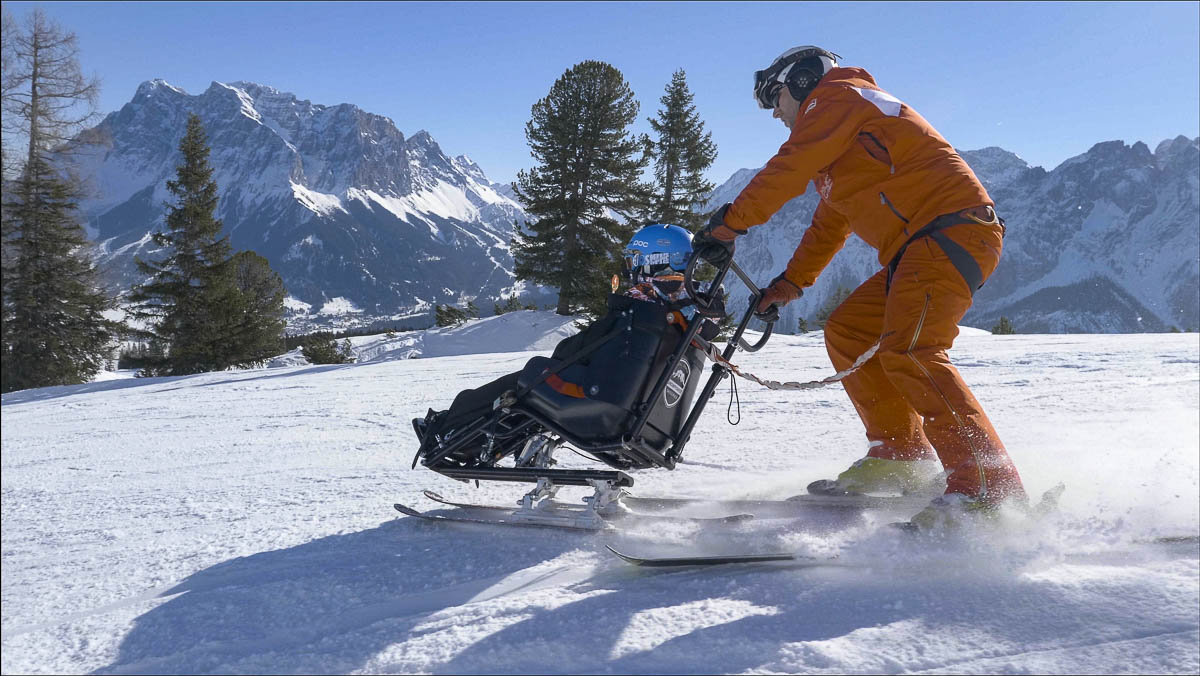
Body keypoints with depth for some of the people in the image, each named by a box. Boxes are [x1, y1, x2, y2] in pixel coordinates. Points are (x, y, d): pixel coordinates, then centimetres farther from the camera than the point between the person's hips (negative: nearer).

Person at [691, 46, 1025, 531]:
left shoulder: (838, 95, 2)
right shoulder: (838, 154, 32)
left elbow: (788, 171, -9)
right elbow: (829, 226, 34)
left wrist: (728, 224, -5)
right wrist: (788, 284, 29)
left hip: (952, 227, -10)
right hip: (919, 248, 10)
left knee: (908, 350, -25)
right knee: (846, 331, 8)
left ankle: (990, 484, -25)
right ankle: (899, 457, 7)